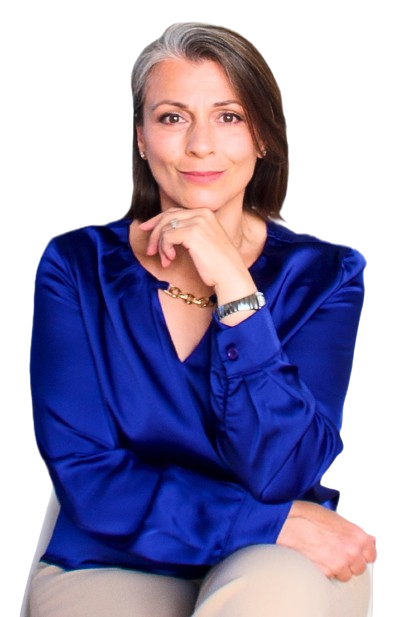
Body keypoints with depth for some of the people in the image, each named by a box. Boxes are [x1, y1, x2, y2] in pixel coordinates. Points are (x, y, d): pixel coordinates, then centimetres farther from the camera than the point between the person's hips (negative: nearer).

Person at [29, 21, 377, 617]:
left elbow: (280, 473, -15)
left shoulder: (322, 276, -2)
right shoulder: (76, 267, -2)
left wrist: (233, 285, -21)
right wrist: (272, 523, -18)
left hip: (280, 566, 0)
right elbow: (88, 480, -10)